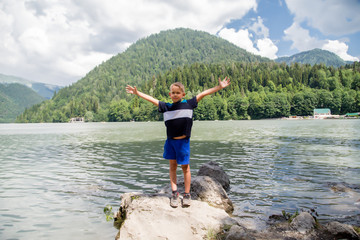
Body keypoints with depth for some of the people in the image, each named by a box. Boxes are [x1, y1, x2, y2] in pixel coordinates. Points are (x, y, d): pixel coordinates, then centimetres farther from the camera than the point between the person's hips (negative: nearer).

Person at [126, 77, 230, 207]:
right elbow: (151, 99, 10)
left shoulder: (188, 104, -3)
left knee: (185, 167, 5)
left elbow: (203, 94, -1)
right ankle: (174, 193, 18)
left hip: (183, 141, -3)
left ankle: (187, 194, 17)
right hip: (170, 141, 3)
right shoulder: (166, 107, 3)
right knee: (172, 166, 8)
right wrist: (137, 93, 13)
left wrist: (219, 87, -2)